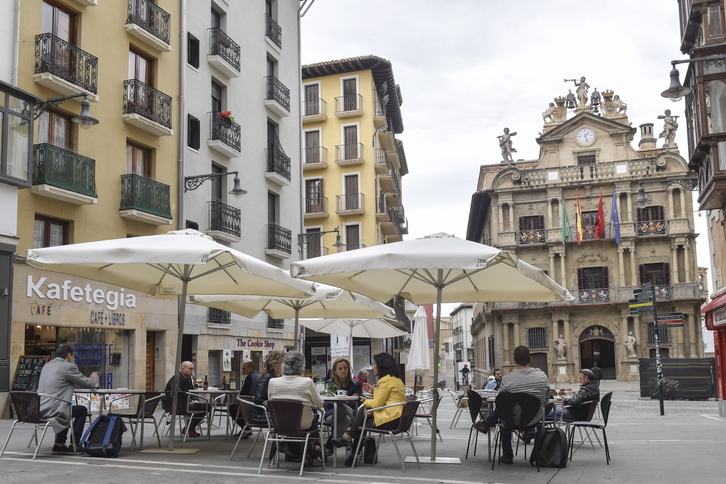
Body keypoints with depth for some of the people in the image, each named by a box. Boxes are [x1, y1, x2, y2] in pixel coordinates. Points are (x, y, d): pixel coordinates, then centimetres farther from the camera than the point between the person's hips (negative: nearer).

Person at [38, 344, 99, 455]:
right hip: (53, 411, -8)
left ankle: (59, 445, 28)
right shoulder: (69, 366, -8)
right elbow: (88, 384, -2)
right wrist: (94, 377, 23)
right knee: (82, 410, 13)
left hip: (39, 410, 8)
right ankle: (74, 445, 12)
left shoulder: (47, 365, 18)